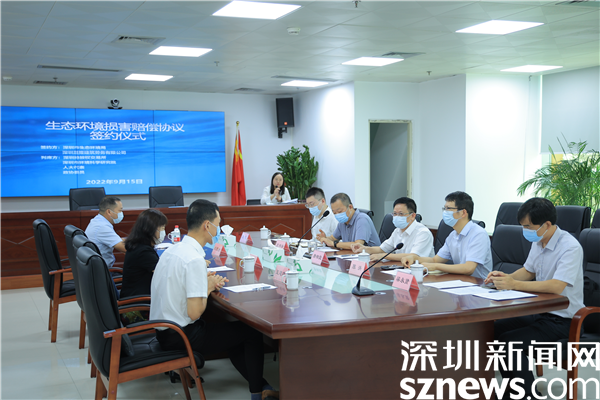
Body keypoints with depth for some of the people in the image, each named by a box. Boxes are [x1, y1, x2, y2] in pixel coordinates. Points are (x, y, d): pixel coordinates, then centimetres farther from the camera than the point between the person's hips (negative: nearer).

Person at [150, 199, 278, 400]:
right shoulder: (195, 259, -24)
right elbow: (194, 312, -26)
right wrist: (209, 287, -9)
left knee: (231, 330, 26)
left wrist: (205, 280, 5)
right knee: (252, 332, 6)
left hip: (163, 330, 9)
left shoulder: (172, 250, 4)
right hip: (181, 335, -9)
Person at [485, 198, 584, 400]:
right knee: (492, 331, -2)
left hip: (562, 319, -9)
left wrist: (514, 284, -34)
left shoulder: (570, 247, -21)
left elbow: (556, 286, -33)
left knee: (507, 342, -23)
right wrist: (505, 277, -3)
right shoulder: (538, 242, 4)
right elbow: (528, 271, 18)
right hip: (539, 311, 9)